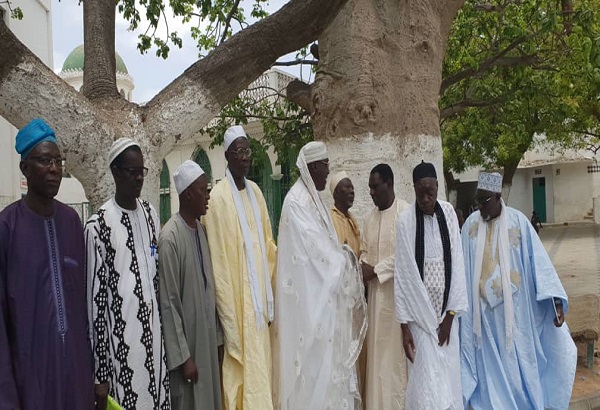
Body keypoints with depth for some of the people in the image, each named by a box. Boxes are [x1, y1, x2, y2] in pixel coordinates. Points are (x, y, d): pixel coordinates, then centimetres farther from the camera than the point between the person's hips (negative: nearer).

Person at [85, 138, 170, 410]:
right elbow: (95, 297, -10)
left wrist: (162, 331, 15)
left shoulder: (150, 214, 8)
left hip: (153, 335, 5)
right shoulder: (98, 225, -11)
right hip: (119, 343, -5)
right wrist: (100, 373, -9)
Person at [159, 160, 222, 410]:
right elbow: (168, 303, -17)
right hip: (185, 341, -7)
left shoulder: (201, 230, 4)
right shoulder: (170, 237, -18)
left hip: (207, 339, 7)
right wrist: (183, 356, -15)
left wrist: (216, 335, 12)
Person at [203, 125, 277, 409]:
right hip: (236, 302, -7)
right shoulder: (218, 197, -13)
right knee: (241, 374, 2)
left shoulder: (255, 191, 8)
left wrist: (269, 301, 9)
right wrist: (229, 319, -15)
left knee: (260, 369, 16)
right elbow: (218, 262, -15)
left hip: (258, 300, 7)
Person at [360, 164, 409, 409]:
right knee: (376, 350, 10)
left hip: (396, 291, -6)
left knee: (395, 350, -1)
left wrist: (375, 270, -13)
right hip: (375, 292, 7)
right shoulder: (370, 218, 12)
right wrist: (362, 267, -6)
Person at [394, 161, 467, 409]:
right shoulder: (406, 221, -10)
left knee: (448, 377, 9)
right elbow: (402, 275, -8)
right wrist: (404, 324, -9)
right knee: (427, 384, -2)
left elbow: (456, 263, 0)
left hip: (446, 313, 3)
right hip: (420, 313, -3)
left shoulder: (449, 213, 0)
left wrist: (451, 314, -3)